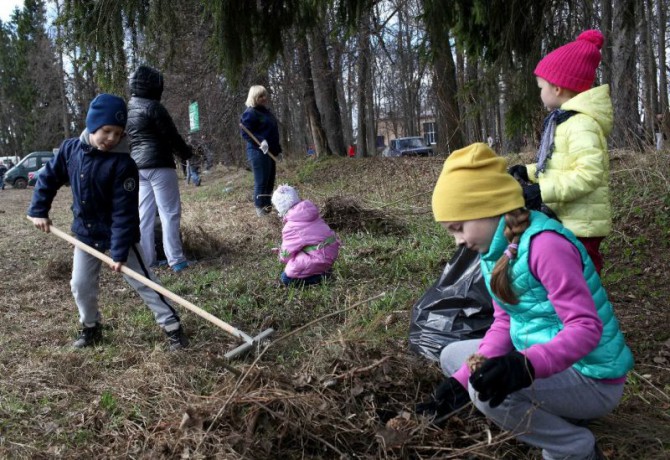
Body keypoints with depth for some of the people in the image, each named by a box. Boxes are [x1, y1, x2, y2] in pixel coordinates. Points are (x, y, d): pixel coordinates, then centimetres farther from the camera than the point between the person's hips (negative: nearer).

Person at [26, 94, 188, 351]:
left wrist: (119, 252, -26)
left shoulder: (123, 164, -24)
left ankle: (173, 327, 8)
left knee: (143, 283, -2)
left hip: (119, 235, -5)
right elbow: (49, 177, 8)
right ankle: (91, 328, 35)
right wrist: (39, 210, 3)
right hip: (85, 234, 5)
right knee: (80, 285, 13)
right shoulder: (70, 149, -9)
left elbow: (124, 212, -24)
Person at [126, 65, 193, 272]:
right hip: (159, 165, -8)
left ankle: (147, 260, 11)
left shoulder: (127, 110, 13)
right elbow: (171, 135, -9)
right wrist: (187, 153, 7)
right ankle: (176, 260, -5)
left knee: (144, 214, 9)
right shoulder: (152, 106, -11)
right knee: (169, 213, -4)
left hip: (137, 166, 8)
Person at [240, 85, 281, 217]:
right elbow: (245, 132, -19)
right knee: (261, 181, -8)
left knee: (270, 180, 14)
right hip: (258, 152, -10)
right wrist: (260, 141, -30)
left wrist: (277, 148, 24)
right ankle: (260, 209, -1)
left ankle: (268, 205, 23)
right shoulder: (250, 113, -13)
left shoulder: (265, 111, 17)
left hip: (269, 151, 10)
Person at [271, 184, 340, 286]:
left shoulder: (291, 227, -17)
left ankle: (321, 275, -4)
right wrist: (282, 250, 20)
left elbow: (286, 255, -6)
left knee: (286, 278, -5)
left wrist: (281, 256, 17)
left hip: (321, 258, -9)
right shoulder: (308, 212, 7)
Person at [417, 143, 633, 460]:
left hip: (591, 378, -9)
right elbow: (503, 323, 3)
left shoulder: (544, 244, -25)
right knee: (453, 356, 13)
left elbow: (587, 327, -28)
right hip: (542, 360, 10)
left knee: (490, 389, -31)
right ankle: (559, 417, 11)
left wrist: (528, 366, -43)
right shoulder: (498, 247, 3)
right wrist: (462, 380, -8)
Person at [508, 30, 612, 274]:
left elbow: (589, 173, -27)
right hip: (566, 221, 10)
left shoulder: (580, 124, -17)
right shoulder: (565, 121, 15)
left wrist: (542, 192, -29)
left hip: (580, 225, -10)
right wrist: (527, 171, 20)